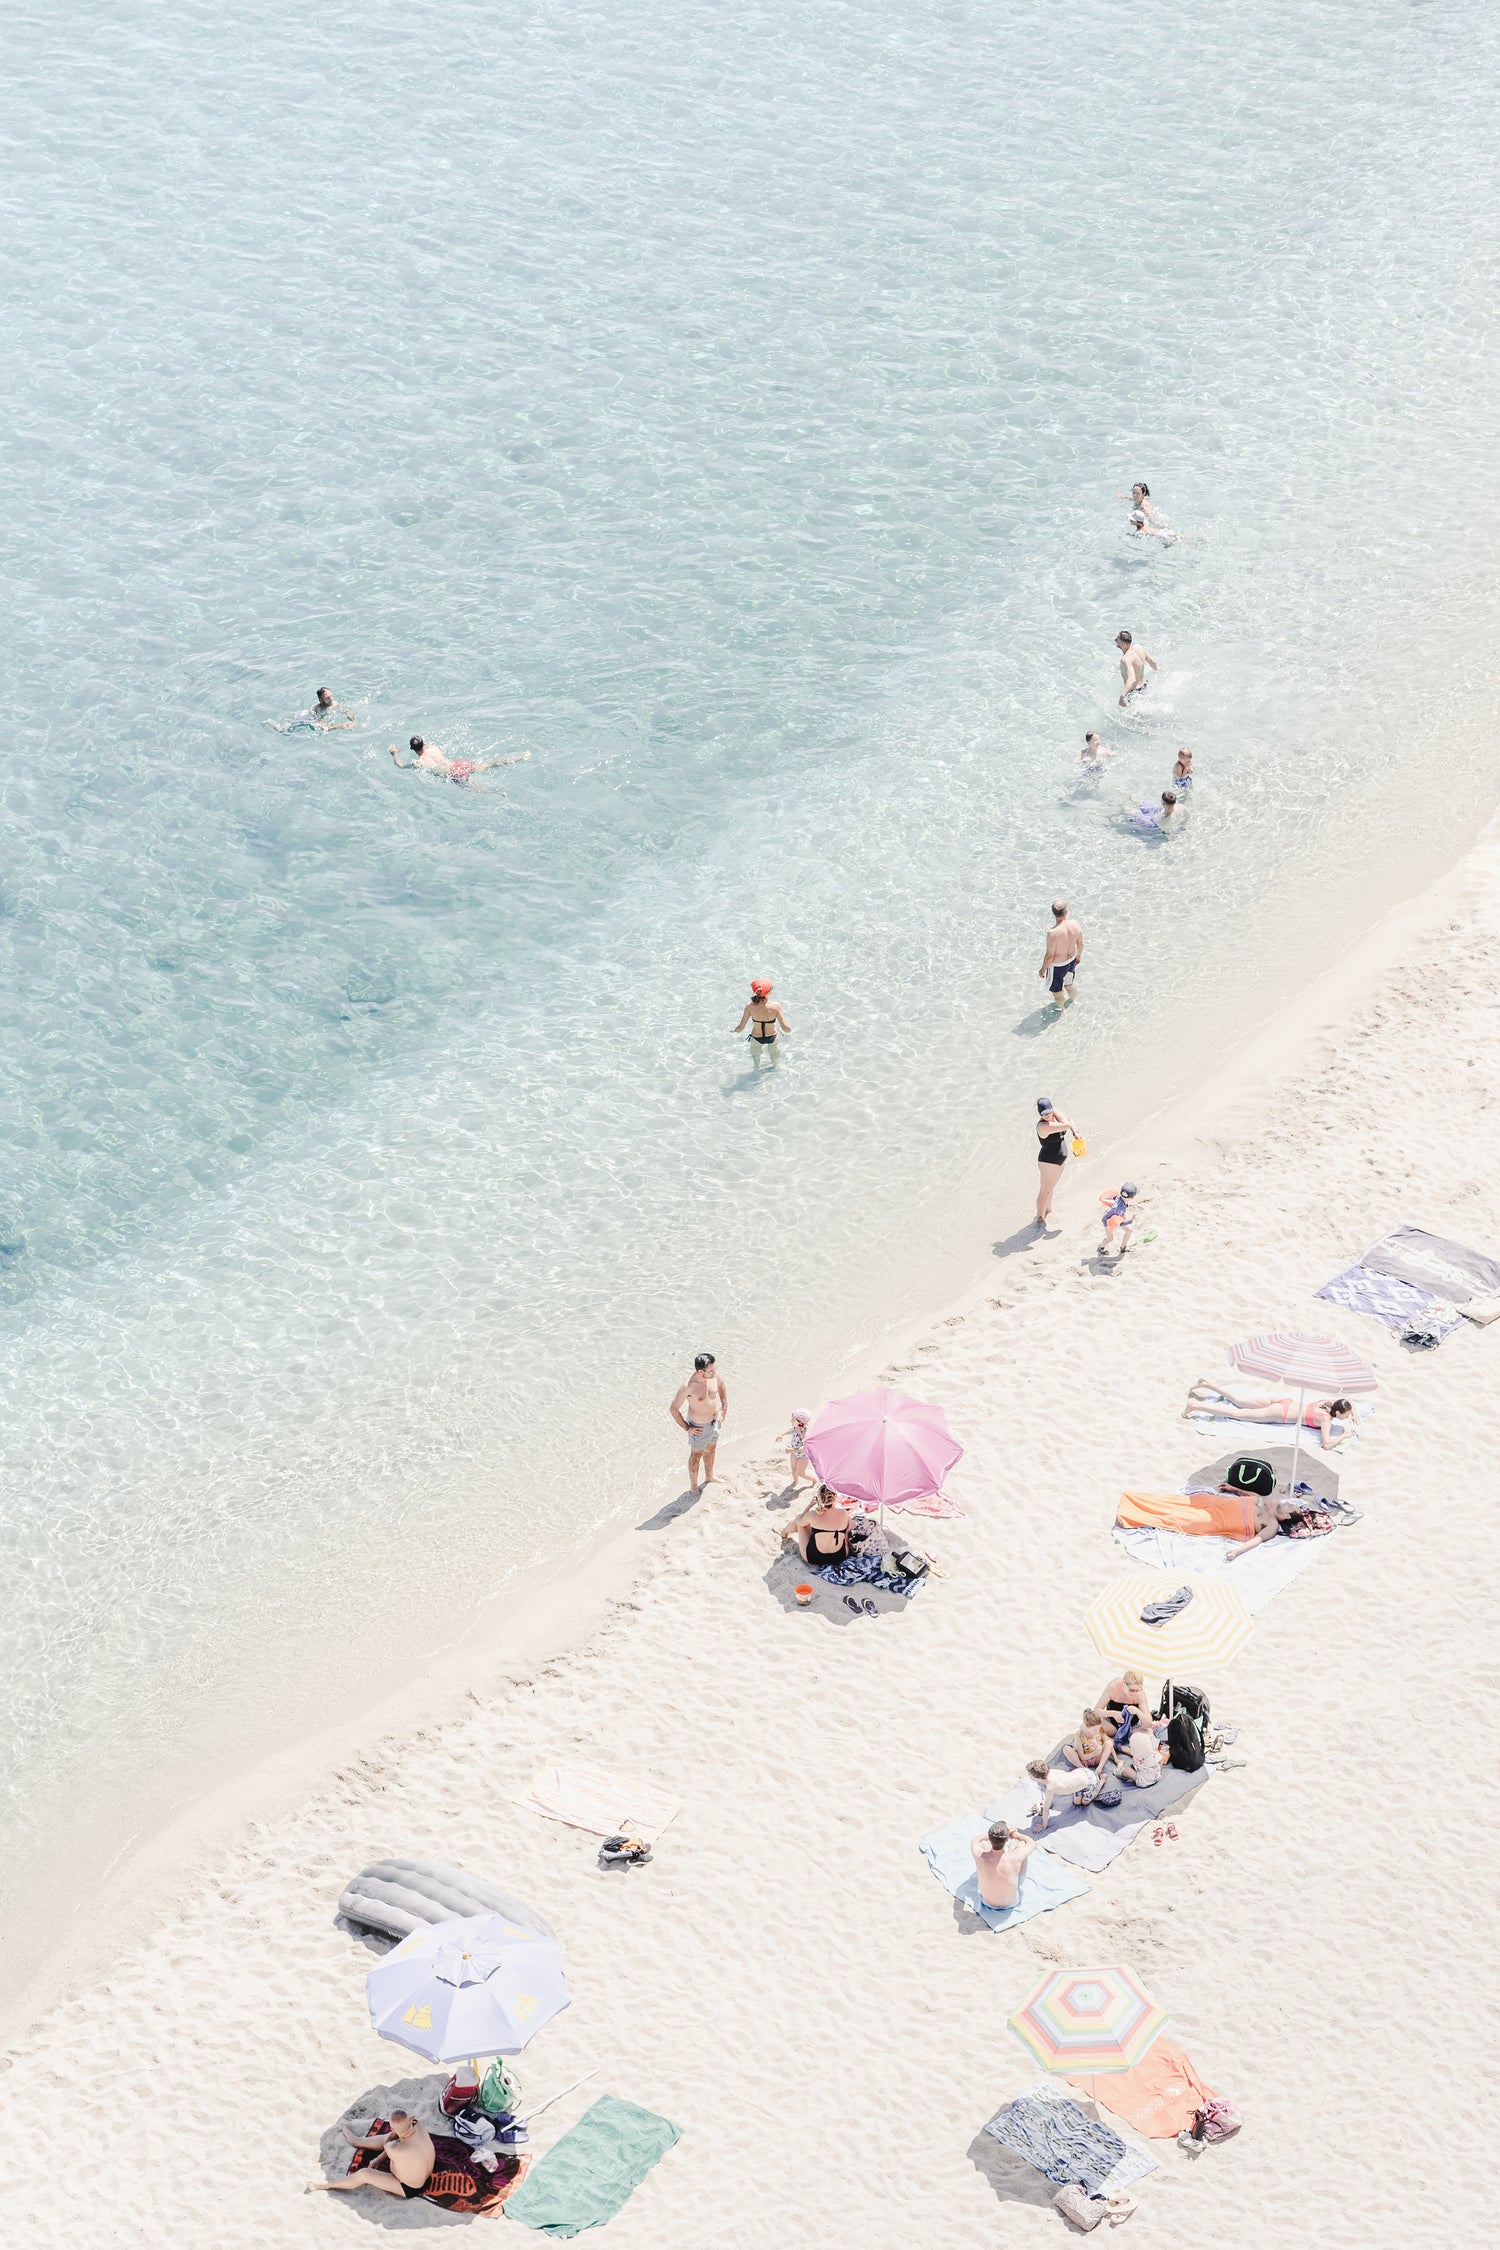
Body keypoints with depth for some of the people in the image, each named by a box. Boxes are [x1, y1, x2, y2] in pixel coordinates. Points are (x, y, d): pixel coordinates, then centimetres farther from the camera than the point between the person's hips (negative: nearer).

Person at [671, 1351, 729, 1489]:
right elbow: (674, 1409, -23)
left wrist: (724, 1409, 6)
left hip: (715, 1421, 6)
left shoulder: (714, 1375, -18)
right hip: (699, 1426, -6)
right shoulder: (688, 1387, -35)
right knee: (696, 1455, 16)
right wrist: (687, 1428, -15)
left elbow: (721, 1387, 8)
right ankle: (694, 1488, 36)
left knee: (710, 1450, 28)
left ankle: (709, 1478, 52)